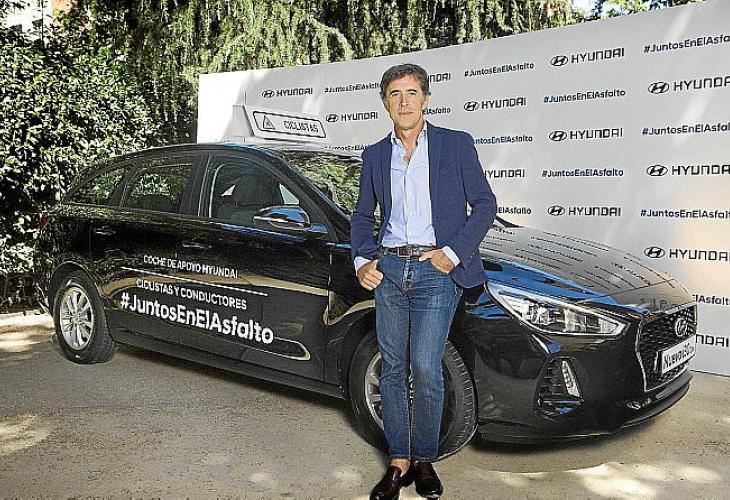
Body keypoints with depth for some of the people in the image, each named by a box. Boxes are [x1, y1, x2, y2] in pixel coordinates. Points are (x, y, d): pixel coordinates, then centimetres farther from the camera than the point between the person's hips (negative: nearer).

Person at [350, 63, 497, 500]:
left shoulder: (456, 145, 3)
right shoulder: (375, 155, 14)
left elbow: (484, 204, 1)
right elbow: (363, 216, 20)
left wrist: (453, 254, -9)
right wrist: (362, 261, 4)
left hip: (436, 270, -3)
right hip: (389, 268, 4)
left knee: (425, 368, -9)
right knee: (393, 370, 6)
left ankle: (425, 460, 12)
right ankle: (399, 462, 19)